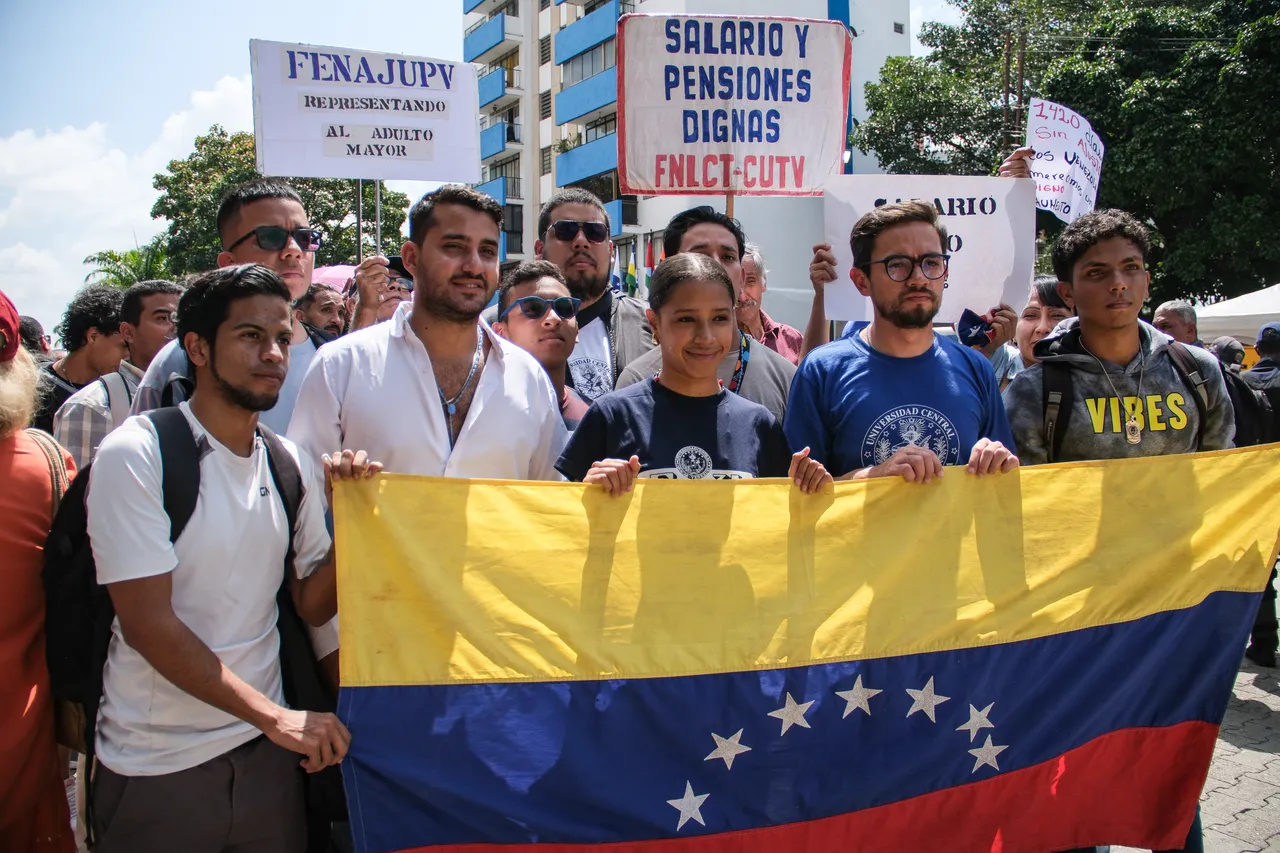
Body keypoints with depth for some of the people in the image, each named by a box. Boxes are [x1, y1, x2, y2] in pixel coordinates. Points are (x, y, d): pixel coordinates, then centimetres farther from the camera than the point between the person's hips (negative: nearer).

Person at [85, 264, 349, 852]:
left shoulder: (292, 467, 3)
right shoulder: (136, 455, -13)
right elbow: (147, 623, -17)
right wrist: (274, 715, -19)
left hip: (267, 754, 5)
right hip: (156, 768, -4)